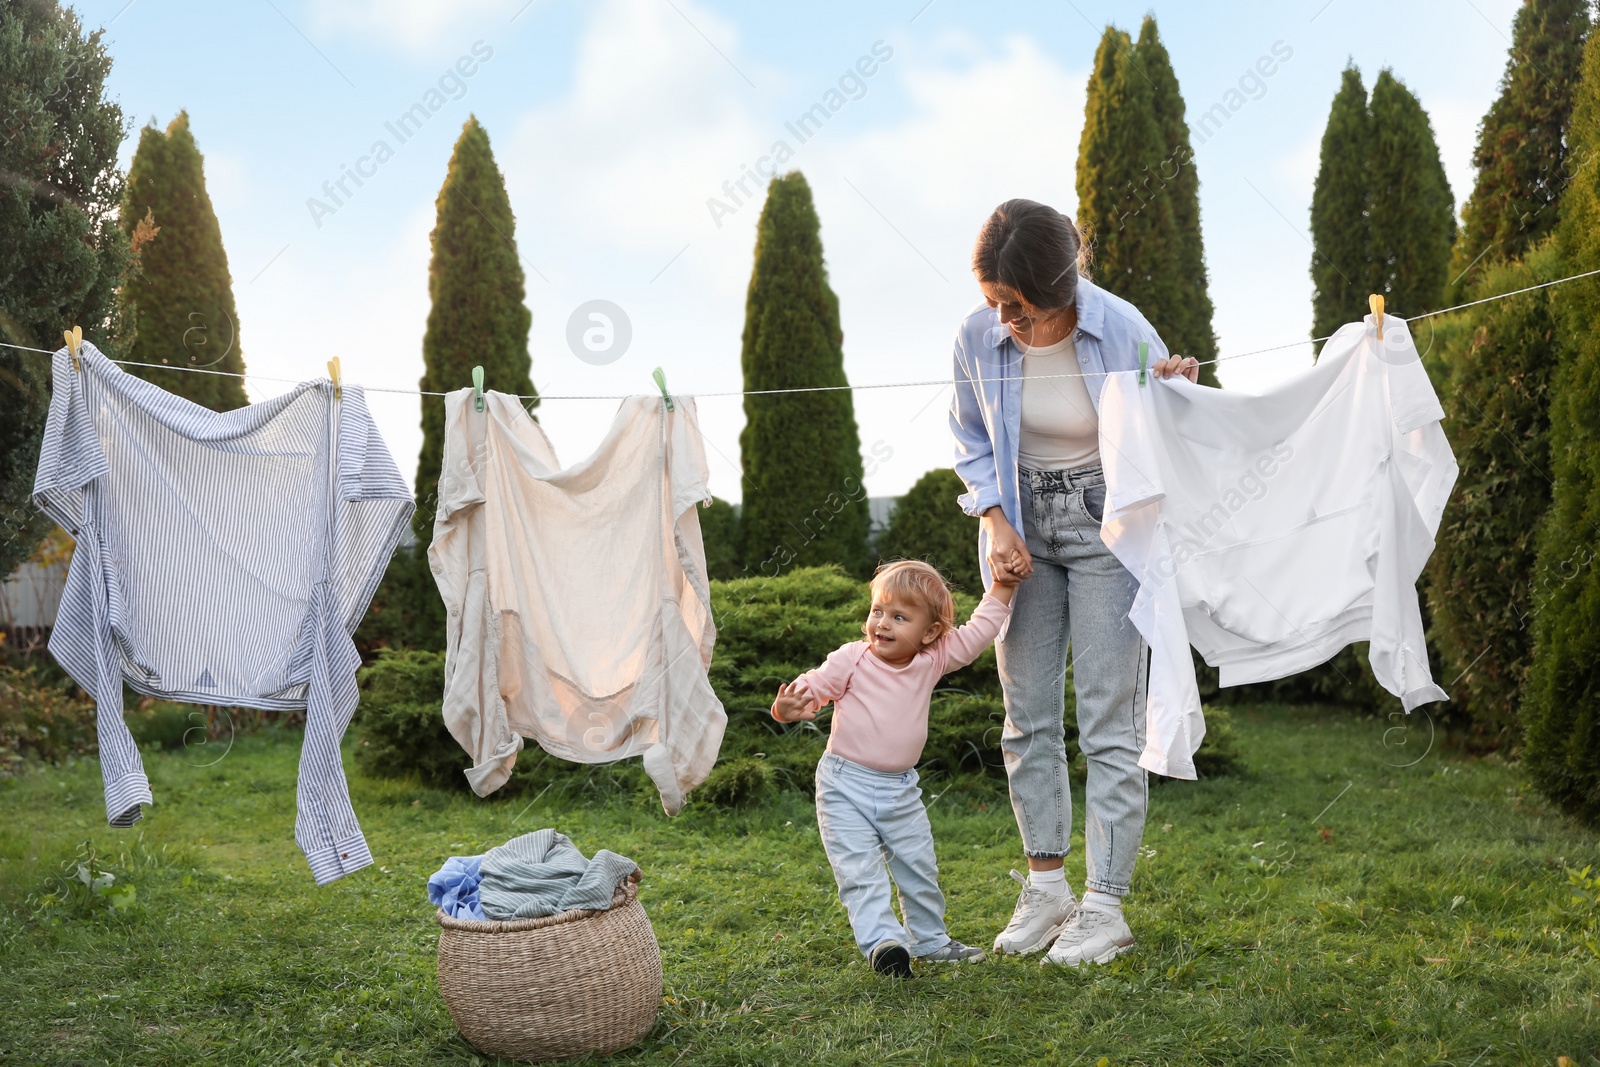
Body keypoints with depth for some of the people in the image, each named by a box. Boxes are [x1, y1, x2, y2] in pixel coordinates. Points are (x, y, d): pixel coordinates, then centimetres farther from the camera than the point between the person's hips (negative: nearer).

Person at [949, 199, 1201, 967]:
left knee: (1109, 719, -5)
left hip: (1105, 525, -3)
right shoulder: (979, 337, -11)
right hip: (1021, 524, 4)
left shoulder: (1122, 331, -19)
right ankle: (1045, 886, 21)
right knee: (1027, 716, 7)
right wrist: (997, 524, -7)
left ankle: (1105, 909, 3)